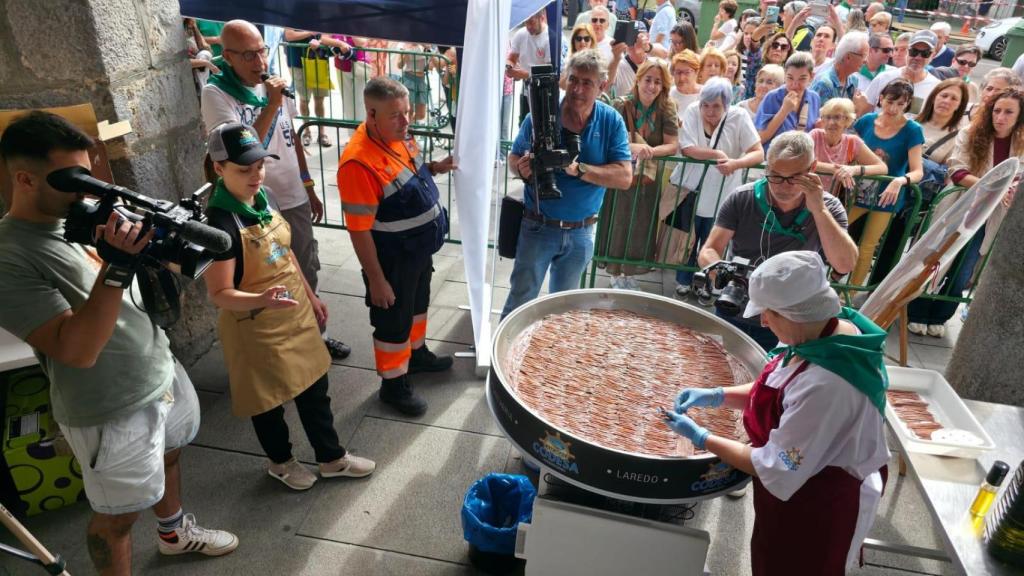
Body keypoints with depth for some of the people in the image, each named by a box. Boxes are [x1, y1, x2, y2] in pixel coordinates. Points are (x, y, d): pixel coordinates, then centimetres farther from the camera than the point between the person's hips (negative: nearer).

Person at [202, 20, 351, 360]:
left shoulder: (271, 84, 5)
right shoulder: (216, 94, -13)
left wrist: (309, 188, 15)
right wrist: (271, 104, -26)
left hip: (295, 200, 6)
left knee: (307, 275, 18)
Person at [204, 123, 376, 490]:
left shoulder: (262, 198, -2)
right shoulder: (221, 222, -26)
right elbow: (219, 293, -24)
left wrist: (310, 295, 16)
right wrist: (261, 300, -42)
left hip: (294, 315, 7)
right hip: (256, 328, -7)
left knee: (314, 386, 18)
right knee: (269, 399, 15)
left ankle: (332, 458, 37)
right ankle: (280, 462, 42)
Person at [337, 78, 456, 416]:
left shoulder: (398, 135, -5)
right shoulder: (359, 162, -31)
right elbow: (359, 231, -26)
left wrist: (434, 168, -4)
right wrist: (376, 280, -22)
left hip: (421, 249, 8)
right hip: (392, 261, -8)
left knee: (418, 304, 27)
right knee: (394, 321, 11)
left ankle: (416, 354, 52)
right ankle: (393, 384, 32)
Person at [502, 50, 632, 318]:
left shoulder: (612, 121, -8)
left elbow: (624, 177, -15)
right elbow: (513, 157, 0)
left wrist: (579, 169, -29)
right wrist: (522, 167, -24)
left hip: (581, 233, 2)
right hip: (538, 226, -2)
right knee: (520, 301, 7)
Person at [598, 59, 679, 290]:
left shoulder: (666, 109, -4)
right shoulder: (621, 105, -12)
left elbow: (673, 145, -10)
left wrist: (650, 151, -29)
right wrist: (633, 147, -39)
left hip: (648, 181, 3)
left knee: (641, 229, 13)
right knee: (617, 226, 6)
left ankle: (630, 273, 34)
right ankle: (615, 274, 27)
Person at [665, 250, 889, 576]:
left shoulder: (825, 384, -39)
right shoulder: (834, 329, -10)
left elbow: (778, 471, -28)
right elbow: (780, 392, 6)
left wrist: (701, 438, -20)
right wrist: (716, 396, -5)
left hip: (818, 508, -8)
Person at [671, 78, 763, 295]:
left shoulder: (739, 117, -11)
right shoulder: (692, 112, -9)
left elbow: (759, 153, -16)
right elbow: (686, 149, -18)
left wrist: (735, 164, -34)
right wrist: (717, 154, -25)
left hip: (720, 194, 0)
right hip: (691, 188, 0)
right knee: (688, 239, 13)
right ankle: (683, 280, 35)